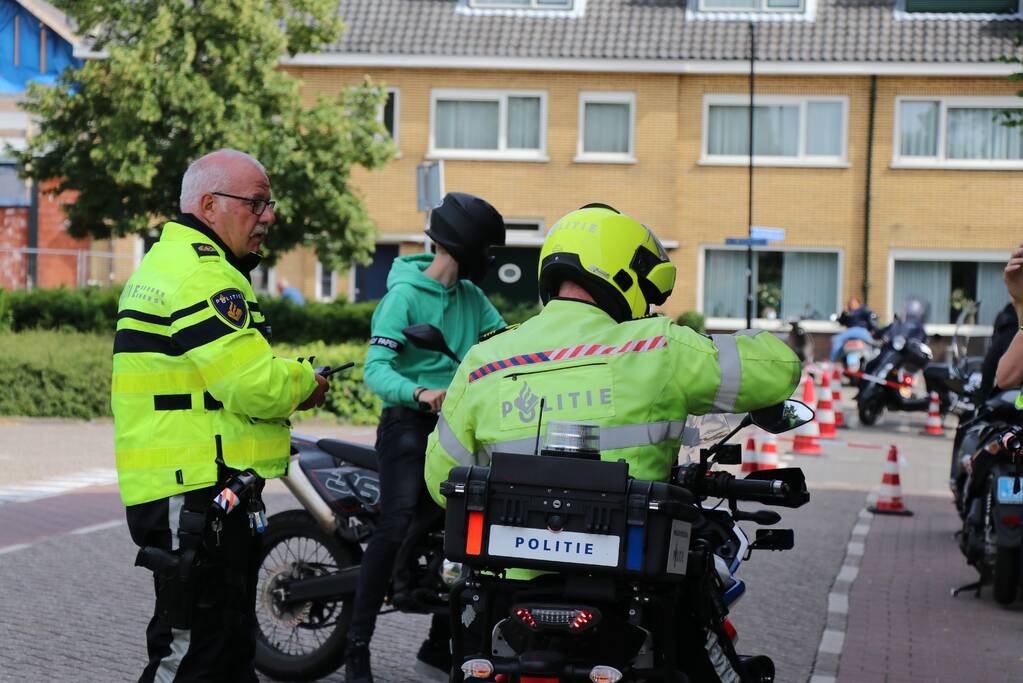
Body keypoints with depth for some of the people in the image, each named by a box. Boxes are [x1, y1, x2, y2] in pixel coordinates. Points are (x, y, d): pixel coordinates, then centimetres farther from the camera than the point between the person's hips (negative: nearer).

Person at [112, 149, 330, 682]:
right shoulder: (203, 277, -17)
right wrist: (303, 382, -2)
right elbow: (256, 386, -23)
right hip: (200, 496, -11)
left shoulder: (164, 263, 19)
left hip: (173, 490, 11)